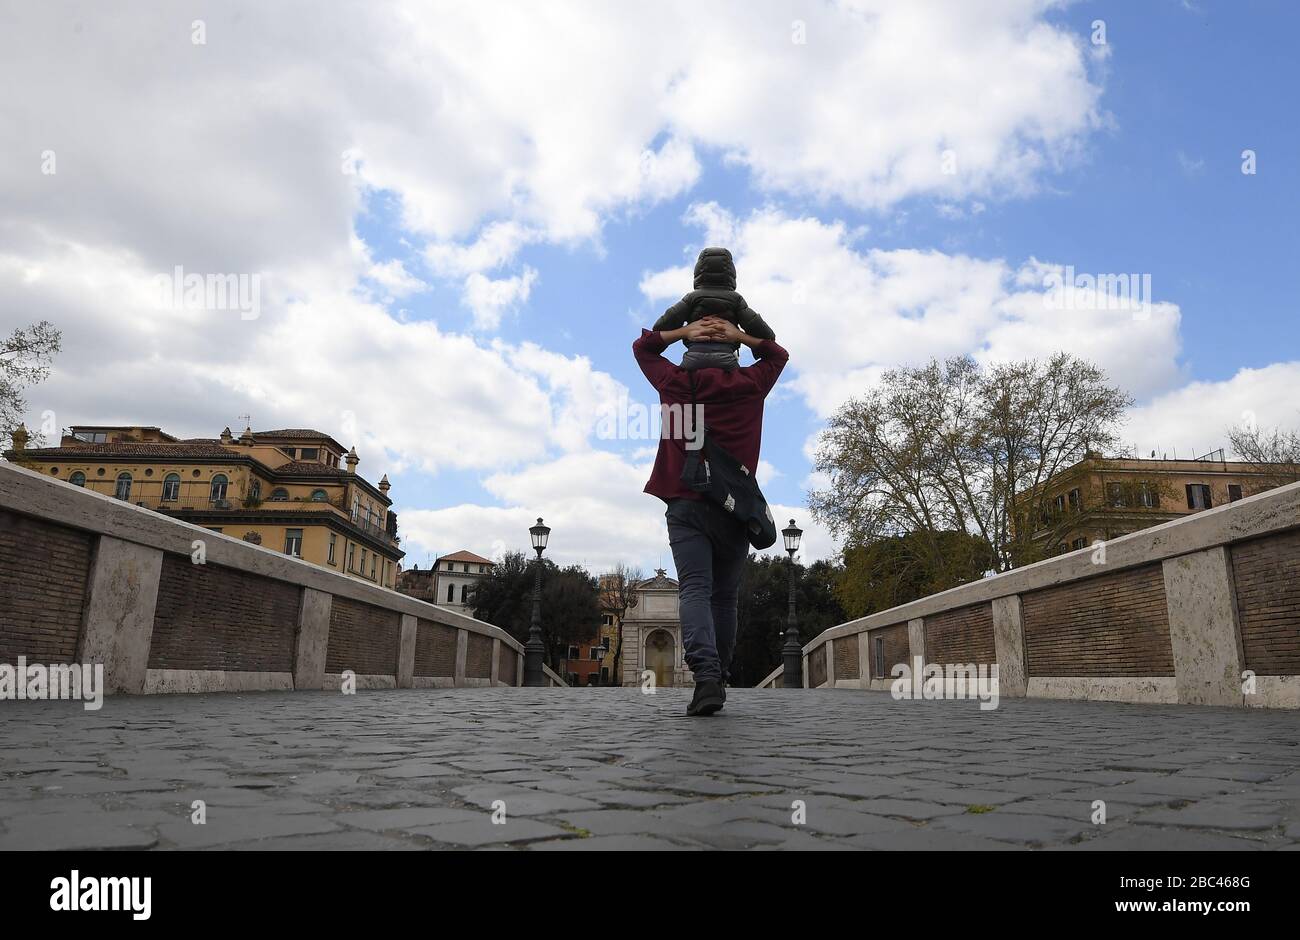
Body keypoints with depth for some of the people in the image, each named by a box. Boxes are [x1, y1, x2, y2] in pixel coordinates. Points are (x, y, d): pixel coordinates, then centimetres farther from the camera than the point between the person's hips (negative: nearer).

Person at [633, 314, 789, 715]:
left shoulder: (675, 382, 9)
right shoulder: (749, 384, 10)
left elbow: (642, 346, 26)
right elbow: (779, 354, 30)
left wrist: (683, 333, 12)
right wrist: (740, 336, 14)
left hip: (685, 506, -1)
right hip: (735, 507, 1)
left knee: (695, 589, -12)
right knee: (725, 596, 10)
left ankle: (706, 674, -31)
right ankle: (718, 678, 14)